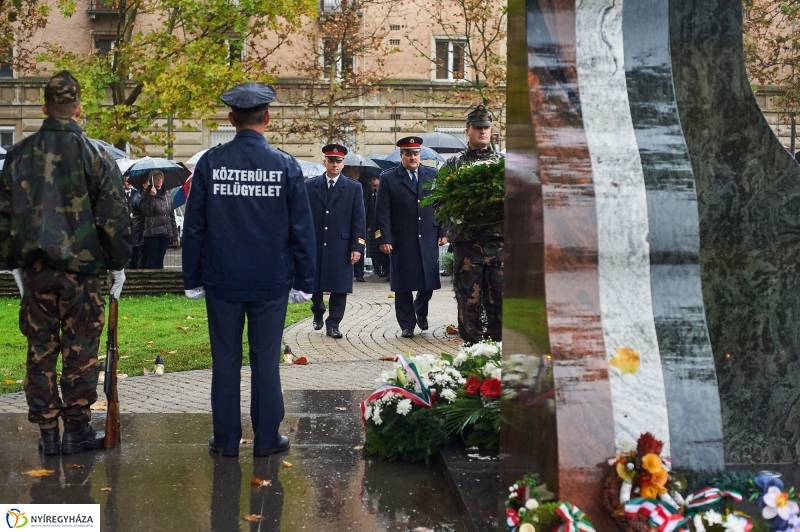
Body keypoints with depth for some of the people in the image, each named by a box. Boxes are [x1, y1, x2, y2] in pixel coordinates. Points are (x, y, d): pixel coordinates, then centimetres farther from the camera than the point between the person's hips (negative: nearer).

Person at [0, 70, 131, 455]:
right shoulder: (94, 156, -7)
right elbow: (114, 216, -6)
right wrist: (118, 264, 4)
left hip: (34, 268, 3)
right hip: (81, 268, -3)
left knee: (40, 350, 9)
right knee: (80, 351, 5)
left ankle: (47, 431, 13)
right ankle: (77, 429, 10)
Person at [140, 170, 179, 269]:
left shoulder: (168, 195, 13)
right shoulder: (147, 194, 0)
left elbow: (172, 216, 14)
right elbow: (146, 212, -13)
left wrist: (175, 235, 10)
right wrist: (152, 196, -18)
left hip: (166, 233, 4)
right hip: (152, 233, -4)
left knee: (160, 259, 8)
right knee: (152, 258, -3)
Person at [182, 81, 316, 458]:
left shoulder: (210, 163, -3)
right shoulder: (285, 165, -4)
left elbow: (194, 226, 0)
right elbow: (302, 229, -2)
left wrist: (193, 280, 7)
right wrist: (303, 282, 6)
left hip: (222, 281, 1)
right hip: (271, 282, 0)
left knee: (225, 360, 8)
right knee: (266, 361, 7)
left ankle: (226, 439, 15)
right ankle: (267, 438, 14)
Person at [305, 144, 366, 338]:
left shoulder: (354, 188, 3)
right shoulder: (310, 186, 6)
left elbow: (359, 220, 0)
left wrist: (357, 247, -7)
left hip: (341, 246, -1)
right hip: (314, 245, 1)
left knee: (339, 287, -1)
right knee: (314, 284, 10)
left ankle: (333, 325, 9)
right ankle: (318, 313, 36)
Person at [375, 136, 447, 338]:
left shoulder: (432, 176, 9)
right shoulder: (388, 178, 1)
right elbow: (382, 212, -3)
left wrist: (443, 232, 3)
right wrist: (384, 238, -10)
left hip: (428, 238, 2)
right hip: (401, 240, -2)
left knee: (429, 281, 4)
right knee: (403, 285, 2)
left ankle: (420, 312, 33)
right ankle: (407, 325, 15)